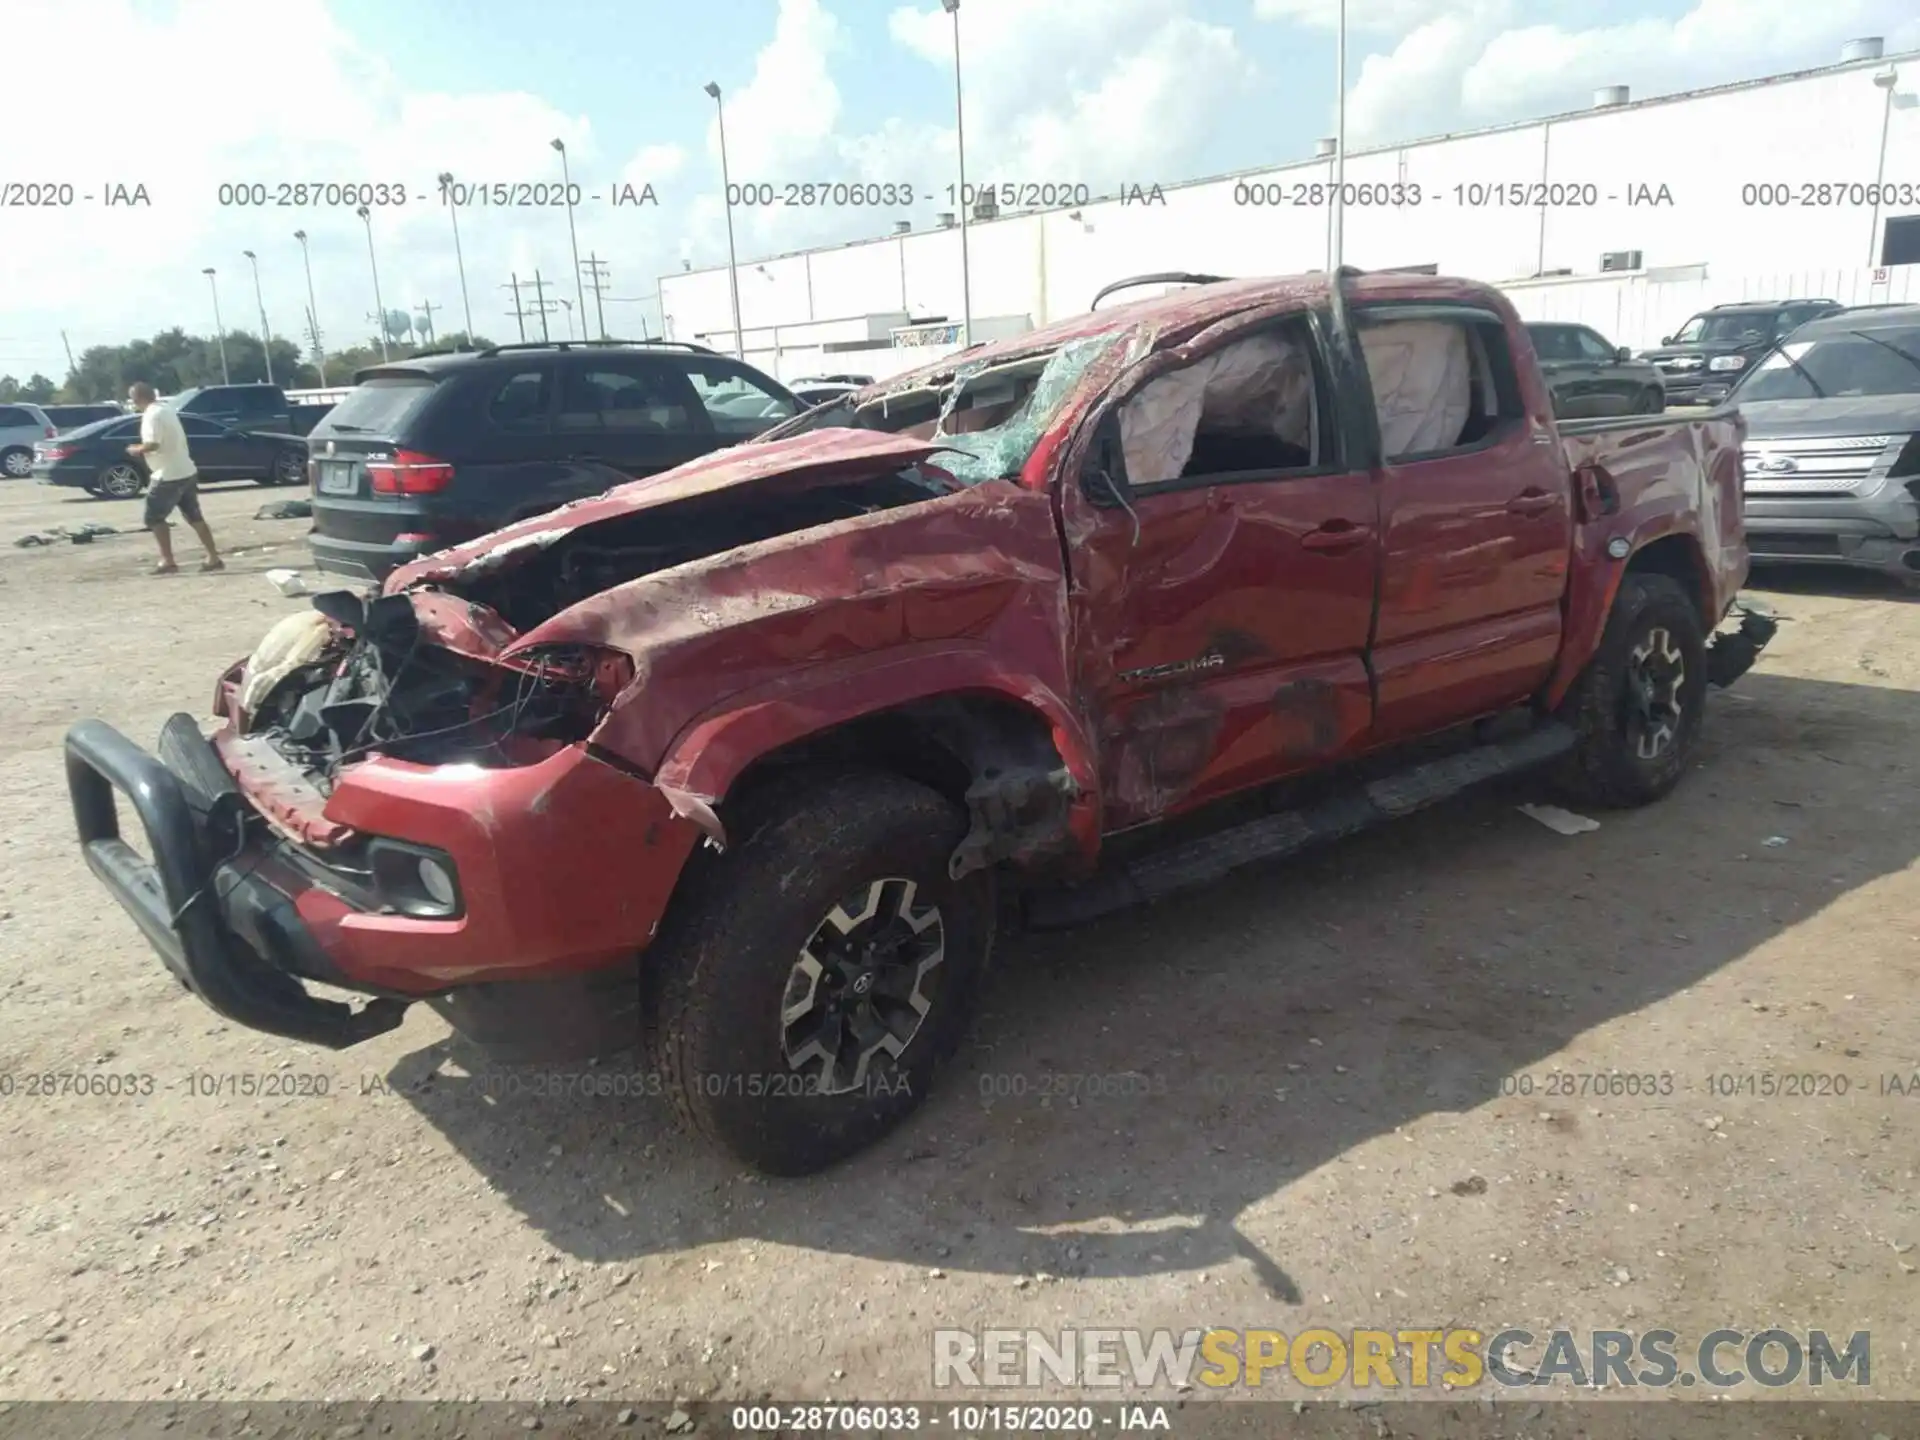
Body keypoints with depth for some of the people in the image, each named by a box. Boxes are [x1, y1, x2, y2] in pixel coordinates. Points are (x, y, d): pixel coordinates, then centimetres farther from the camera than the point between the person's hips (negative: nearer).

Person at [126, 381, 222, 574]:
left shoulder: (152, 415, -15)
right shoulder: (166, 409, 14)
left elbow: (153, 444, -27)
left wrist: (136, 450, -9)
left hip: (169, 476, -9)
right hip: (187, 472, 9)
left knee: (154, 518, 1)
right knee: (194, 516, 12)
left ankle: (167, 561, 0)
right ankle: (214, 558, 11)